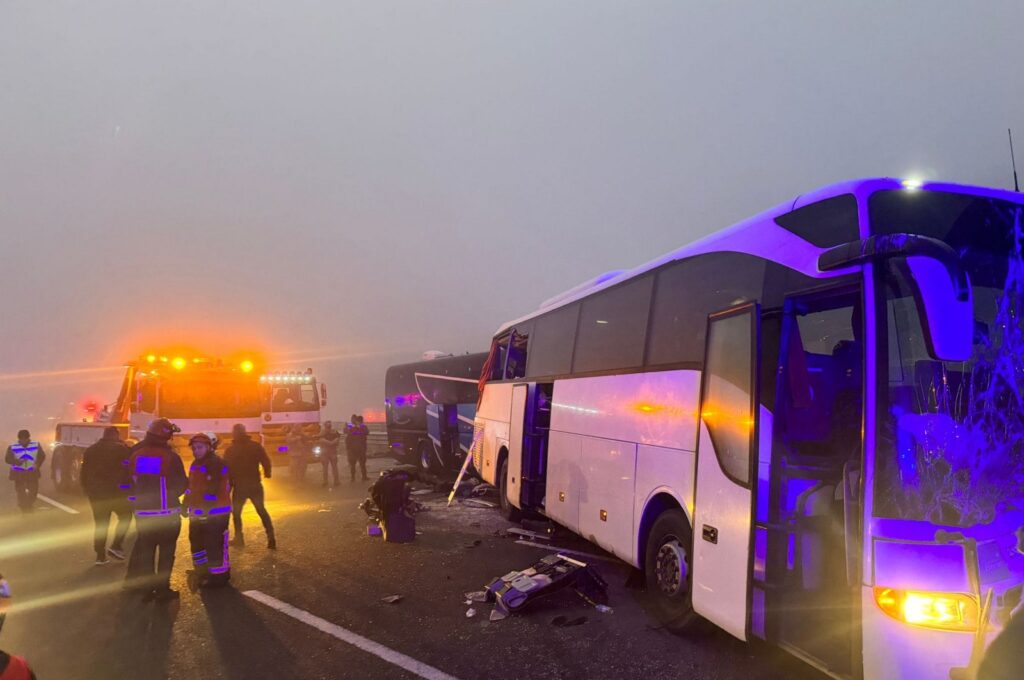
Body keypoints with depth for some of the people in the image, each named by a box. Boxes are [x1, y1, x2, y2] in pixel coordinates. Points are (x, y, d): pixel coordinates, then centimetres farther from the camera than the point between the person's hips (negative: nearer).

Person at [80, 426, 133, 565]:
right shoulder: (122, 449, -7)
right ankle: (115, 546, -2)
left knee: (100, 524, 12)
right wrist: (129, 488, 3)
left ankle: (100, 555, 11)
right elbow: (130, 470, -8)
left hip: (96, 493, 5)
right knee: (125, 516, 12)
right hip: (116, 492, -5)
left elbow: (84, 474, 13)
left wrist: (87, 490, 21)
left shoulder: (90, 450, 11)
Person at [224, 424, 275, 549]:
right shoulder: (256, 446, -2)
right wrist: (267, 473, 16)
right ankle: (271, 538, 4)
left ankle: (239, 538, 17)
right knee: (262, 511, 12)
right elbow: (266, 462, -4)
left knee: (236, 512, 18)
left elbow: (226, 470, -5)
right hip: (255, 485, 2)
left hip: (239, 486, -2)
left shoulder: (230, 450, -4)